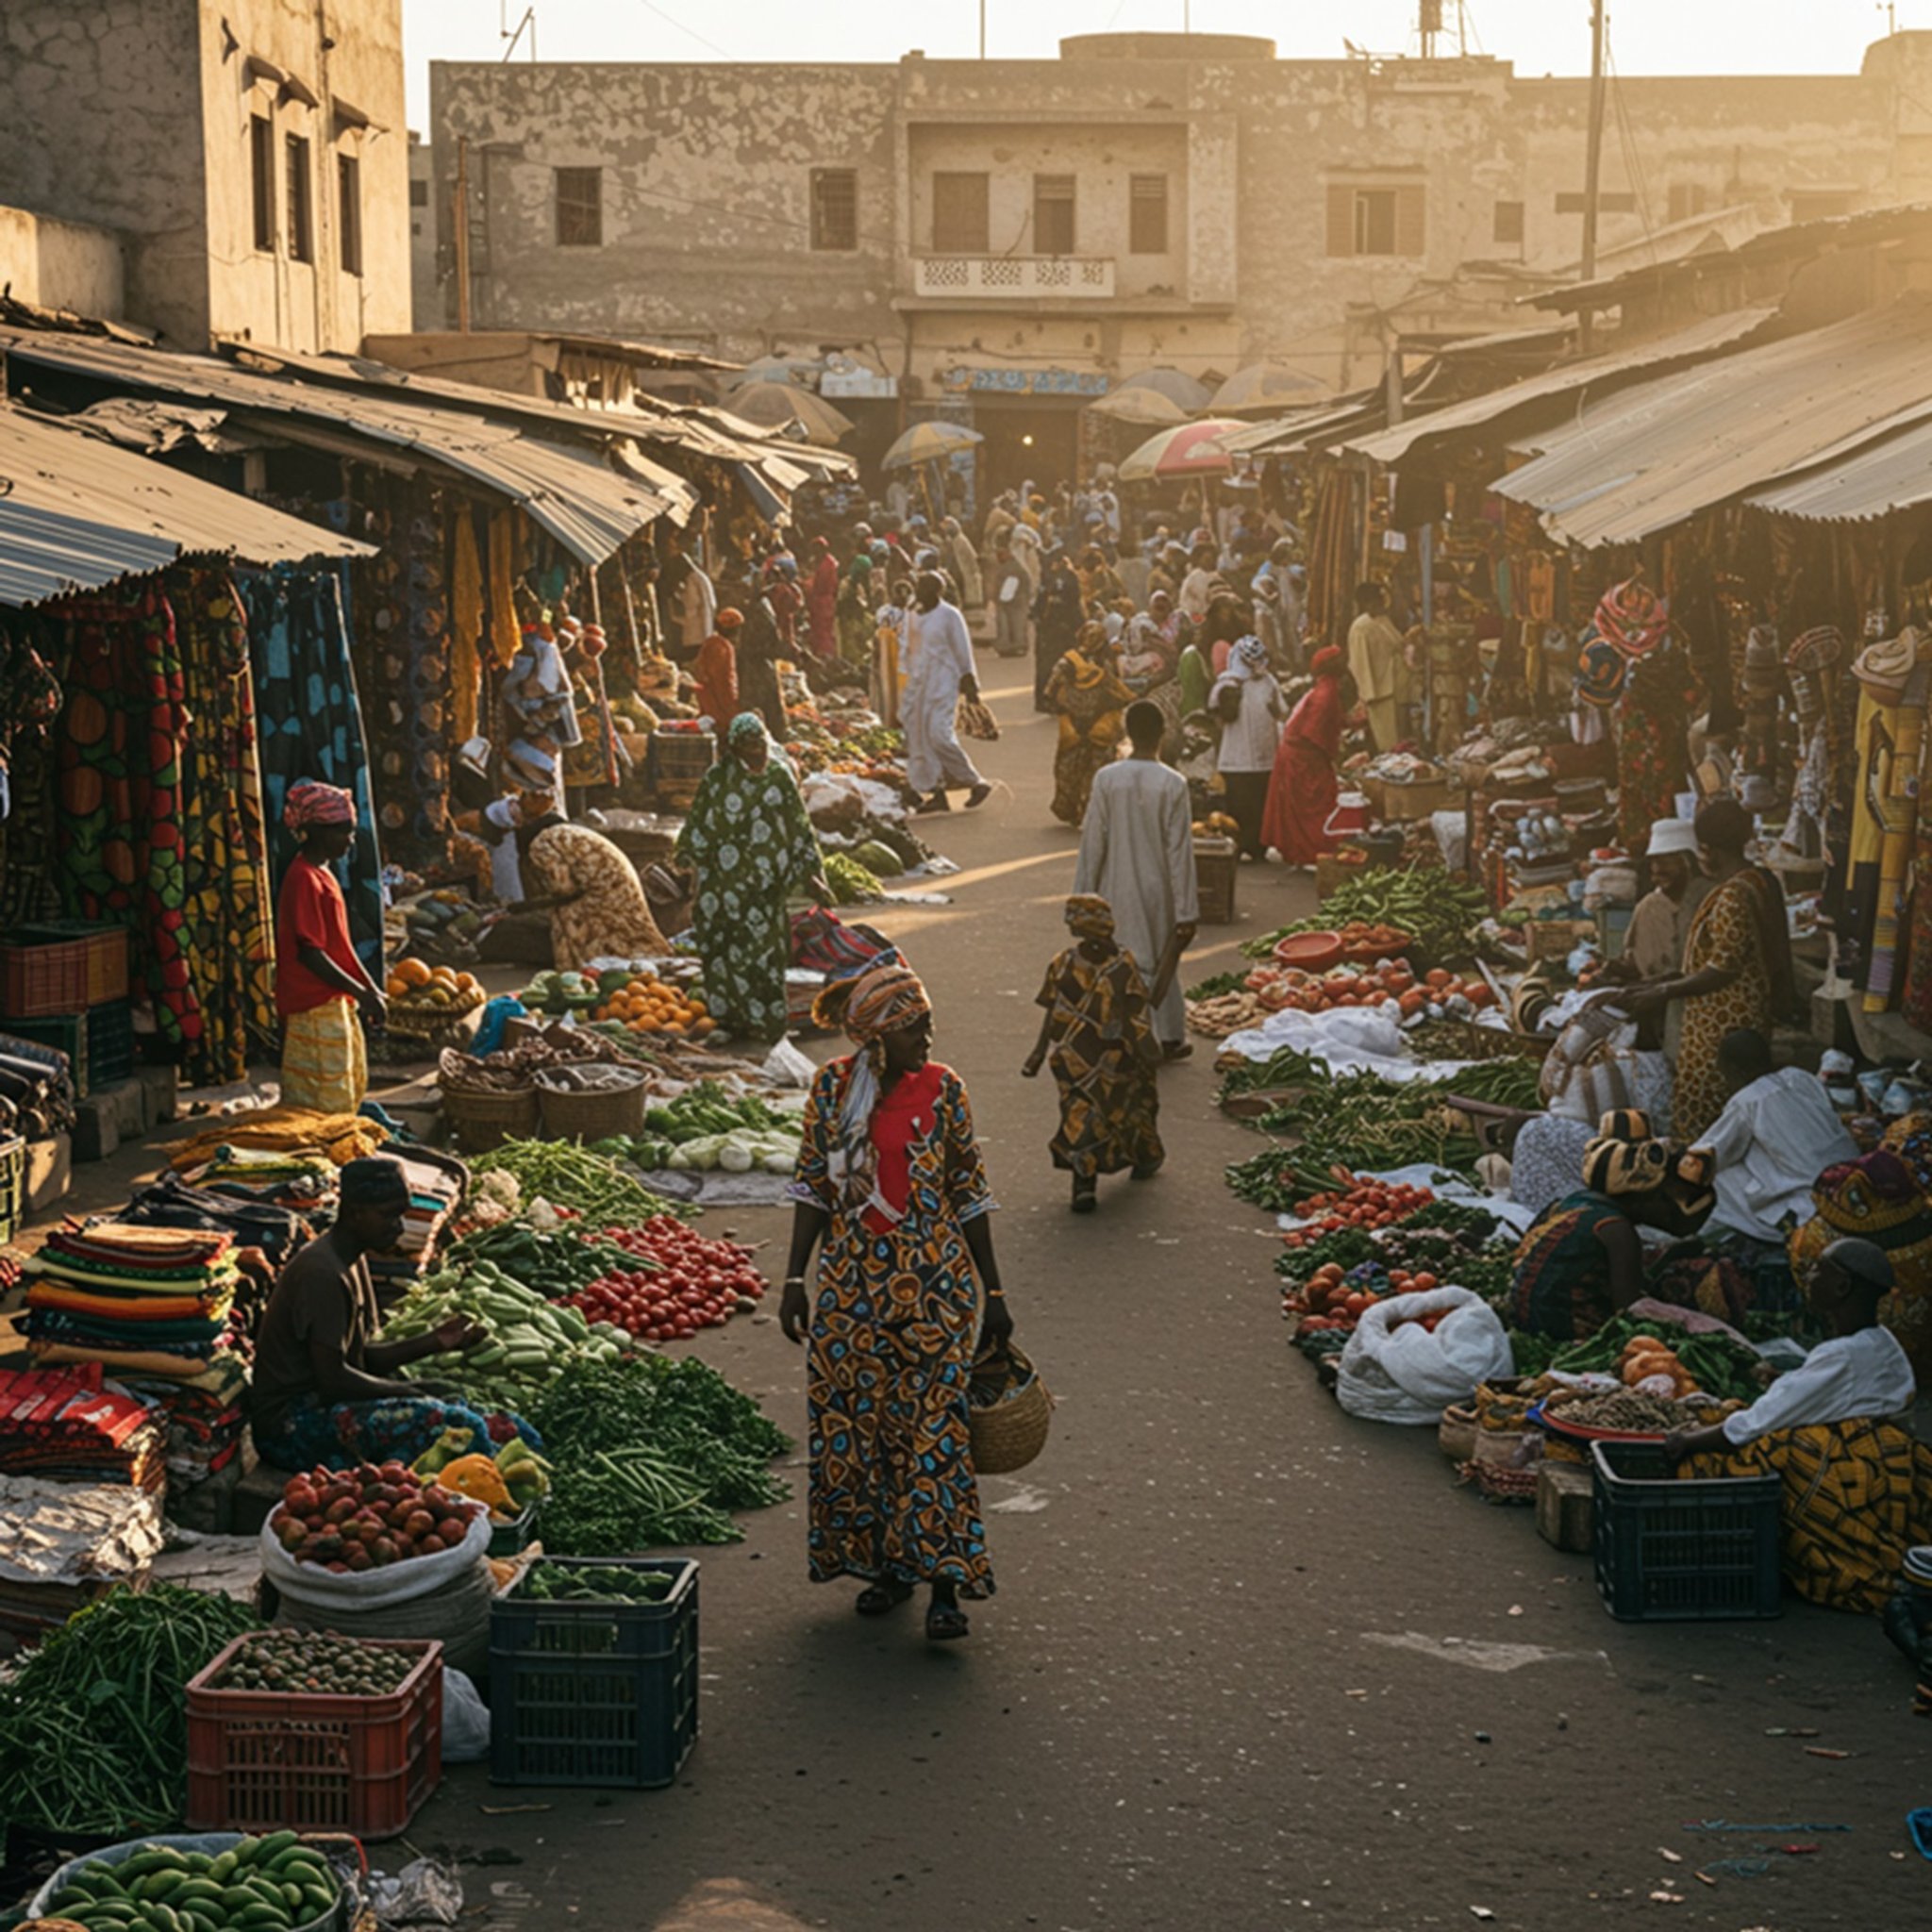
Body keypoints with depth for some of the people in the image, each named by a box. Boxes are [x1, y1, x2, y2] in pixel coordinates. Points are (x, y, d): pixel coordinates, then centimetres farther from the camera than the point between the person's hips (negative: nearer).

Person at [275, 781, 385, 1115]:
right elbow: (309, 953, -22)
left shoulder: (322, 874, 13)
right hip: (315, 1009, -10)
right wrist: (361, 993, -20)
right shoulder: (303, 879, -18)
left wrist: (371, 989, 15)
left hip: (336, 1005, 10)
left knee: (352, 1086, 15)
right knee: (328, 1102, -6)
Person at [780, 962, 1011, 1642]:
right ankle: (886, 1564, 21)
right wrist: (794, 1281, 1)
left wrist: (992, 1293, 3)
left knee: (934, 1426, -6)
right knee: (856, 1422, 6)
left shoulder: (943, 1089, -2)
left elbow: (969, 1193, 2)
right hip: (852, 1280, 2)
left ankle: (944, 1583, -5)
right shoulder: (833, 1087, 0)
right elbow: (812, 1187, 5)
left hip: (933, 1279, -2)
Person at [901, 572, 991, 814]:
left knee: (939, 735, -15)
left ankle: (976, 783, 0)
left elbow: (963, 652, -6)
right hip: (917, 683, 7)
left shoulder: (949, 616, -8)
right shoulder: (912, 615, 11)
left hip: (942, 684, -7)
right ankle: (937, 795, 7)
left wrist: (969, 684, -7)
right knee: (919, 738, 2)